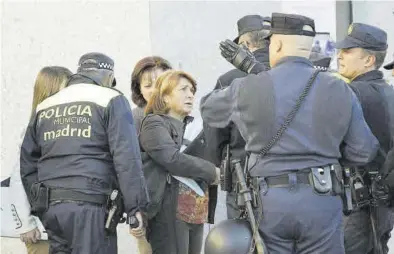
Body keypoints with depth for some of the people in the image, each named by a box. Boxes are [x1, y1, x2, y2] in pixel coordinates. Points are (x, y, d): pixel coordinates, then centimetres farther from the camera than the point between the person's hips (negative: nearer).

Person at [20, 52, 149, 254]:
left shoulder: (45, 107, 20)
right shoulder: (111, 100, 3)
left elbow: (28, 162, 20)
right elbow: (127, 158, -8)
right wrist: (135, 206, -8)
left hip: (51, 207, 6)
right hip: (91, 206, -6)